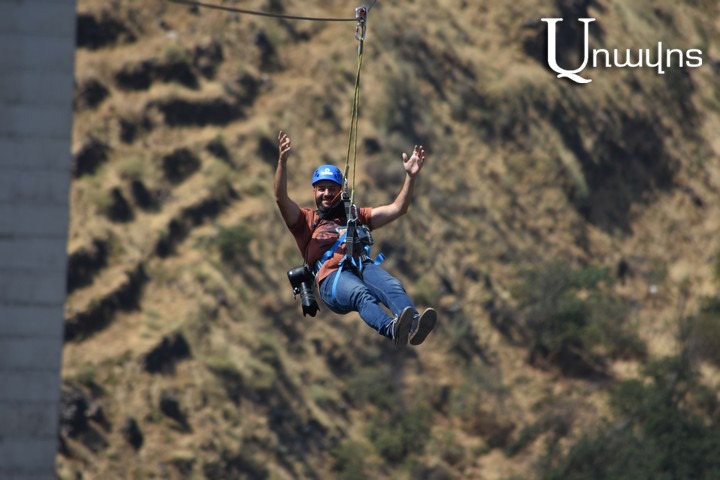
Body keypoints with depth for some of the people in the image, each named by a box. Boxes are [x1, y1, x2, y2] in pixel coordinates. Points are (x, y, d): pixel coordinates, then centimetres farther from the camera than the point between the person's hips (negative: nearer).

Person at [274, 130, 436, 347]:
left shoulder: (355, 216, 37)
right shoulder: (307, 220, 28)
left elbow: (397, 209, 30)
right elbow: (281, 198, 10)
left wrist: (411, 176, 17)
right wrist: (282, 161, -6)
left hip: (364, 266, 4)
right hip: (332, 275, -4)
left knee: (394, 287, -33)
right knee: (360, 294, -40)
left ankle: (412, 325, -63)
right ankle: (392, 329, -68)